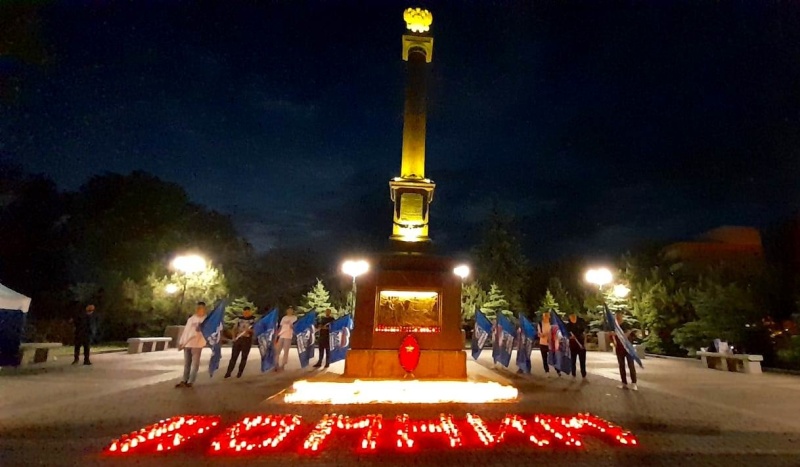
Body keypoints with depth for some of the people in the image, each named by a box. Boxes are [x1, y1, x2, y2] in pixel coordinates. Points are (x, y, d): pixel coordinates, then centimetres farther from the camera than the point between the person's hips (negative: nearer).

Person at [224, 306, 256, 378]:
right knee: (234, 356, 1)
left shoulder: (254, 319, -1)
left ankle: (240, 372, 12)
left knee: (244, 356, 3)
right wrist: (234, 337, -3)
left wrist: (249, 330, -21)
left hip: (247, 339, -2)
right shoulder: (239, 318, 9)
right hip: (238, 339, 2)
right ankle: (228, 372, 6)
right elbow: (235, 328, 11)